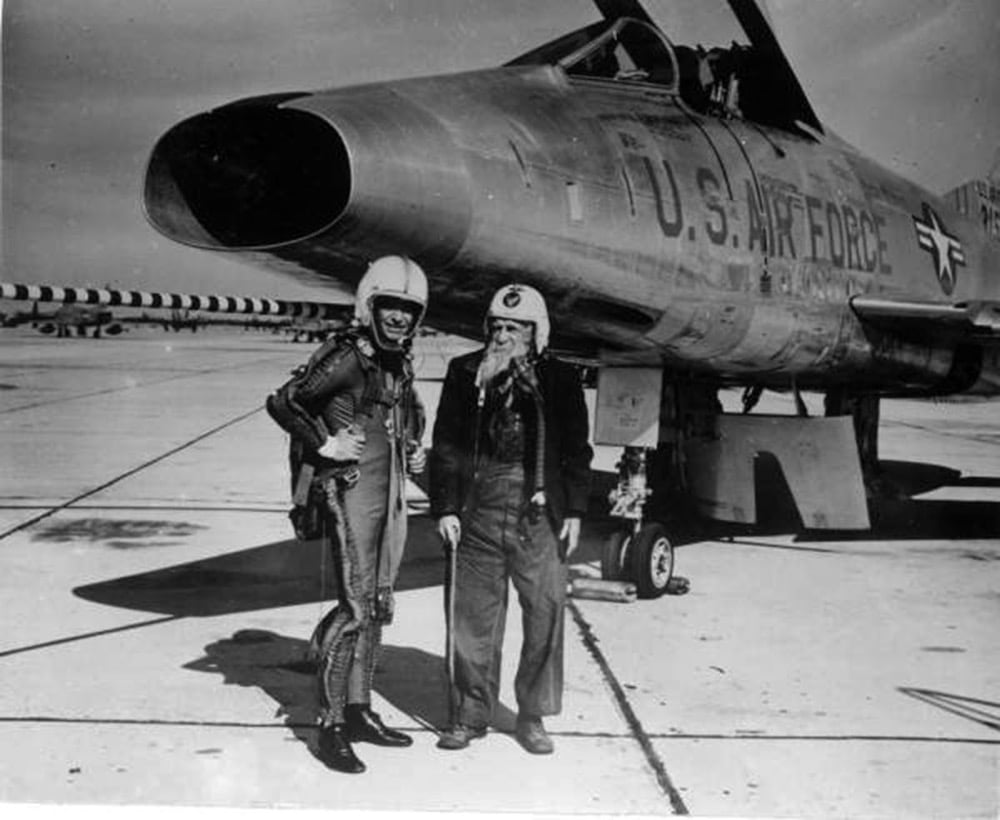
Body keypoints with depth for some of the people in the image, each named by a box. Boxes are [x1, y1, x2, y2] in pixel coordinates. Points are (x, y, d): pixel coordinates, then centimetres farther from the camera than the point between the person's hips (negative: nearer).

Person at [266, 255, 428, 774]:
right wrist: (325, 446, -18)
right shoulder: (347, 357, -13)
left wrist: (414, 449, 17)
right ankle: (330, 727, -3)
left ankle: (358, 711, 24)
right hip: (351, 492, -9)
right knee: (355, 607, -11)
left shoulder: (400, 363, 11)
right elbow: (281, 402, -20)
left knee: (379, 605, 13)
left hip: (391, 497, 9)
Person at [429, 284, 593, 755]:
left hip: (538, 517, 0)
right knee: (474, 616, 7)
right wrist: (445, 508, 1)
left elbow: (576, 451, 8)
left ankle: (533, 716, 17)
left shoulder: (559, 381, 4)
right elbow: (445, 445, 6)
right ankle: (470, 715, 21)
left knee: (545, 614, 2)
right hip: (477, 514, 0)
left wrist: (574, 511, 3)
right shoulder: (464, 374, 5)